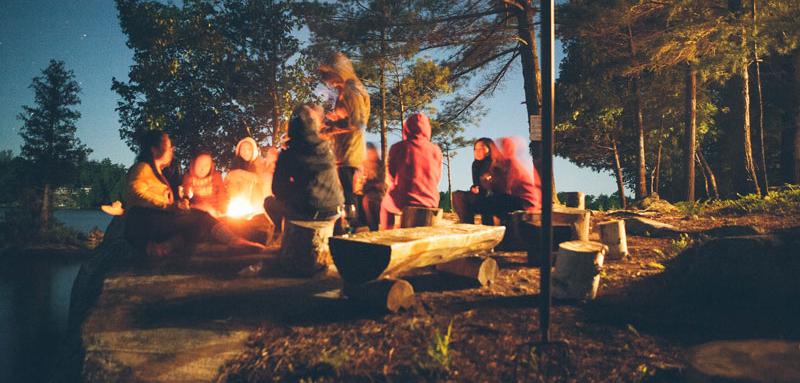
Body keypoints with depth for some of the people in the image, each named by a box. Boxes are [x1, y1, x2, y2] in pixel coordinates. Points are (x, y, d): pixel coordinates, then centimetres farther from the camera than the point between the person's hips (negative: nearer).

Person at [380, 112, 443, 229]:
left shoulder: (398, 148, -6)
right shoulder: (436, 150, -1)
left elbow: (392, 179, 5)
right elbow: (436, 181, 10)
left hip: (404, 203, -2)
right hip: (431, 204, 3)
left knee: (385, 204, 26)